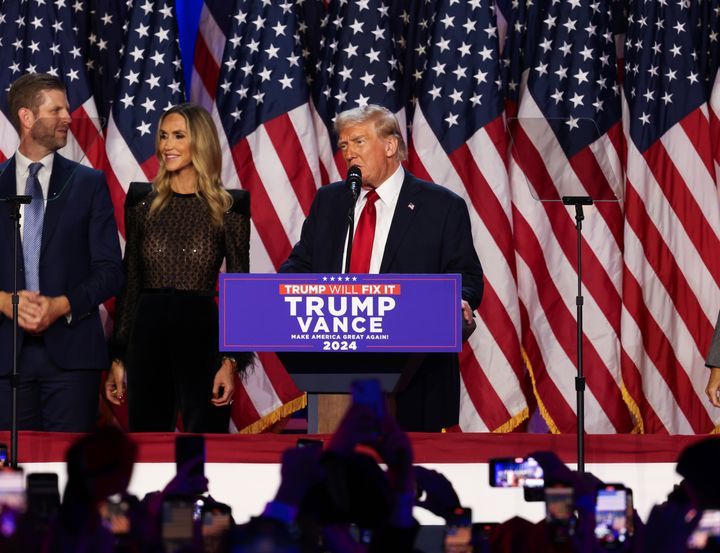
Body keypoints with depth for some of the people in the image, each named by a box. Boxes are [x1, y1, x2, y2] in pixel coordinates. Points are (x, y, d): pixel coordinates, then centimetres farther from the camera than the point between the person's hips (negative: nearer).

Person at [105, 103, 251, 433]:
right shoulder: (143, 203, 8)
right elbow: (128, 283, 11)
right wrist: (118, 358, 8)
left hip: (201, 334, -3)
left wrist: (231, 362, -10)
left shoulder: (227, 208, 1)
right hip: (147, 334, 3)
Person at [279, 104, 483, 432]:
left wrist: (459, 303, -24)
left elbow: (466, 277, -1)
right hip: (335, 368, 4)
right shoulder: (328, 201, 15)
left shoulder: (443, 207, 0)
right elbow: (301, 263, 15)